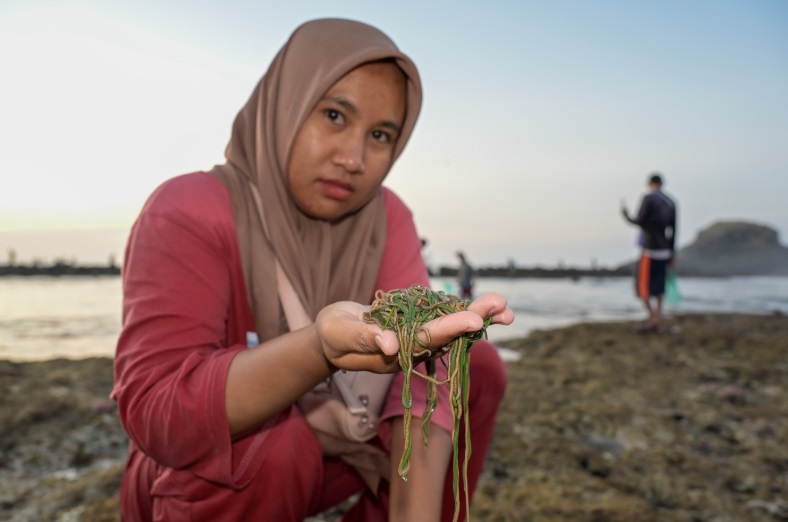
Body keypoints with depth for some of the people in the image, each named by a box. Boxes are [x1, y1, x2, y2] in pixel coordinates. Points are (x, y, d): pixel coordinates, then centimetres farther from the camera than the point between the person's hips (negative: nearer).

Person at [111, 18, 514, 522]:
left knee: (479, 365, -8)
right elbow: (155, 413, -33)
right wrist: (321, 347, -50)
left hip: (324, 448, 4)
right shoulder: (188, 212, -22)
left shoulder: (386, 216, -9)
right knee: (275, 442, -36)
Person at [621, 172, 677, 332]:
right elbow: (673, 230, 12)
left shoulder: (648, 198, -9)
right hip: (664, 251, 7)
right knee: (658, 287, 11)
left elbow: (640, 221, -16)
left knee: (643, 285, -1)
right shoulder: (671, 203, 11)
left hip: (649, 249, -7)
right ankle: (658, 321, 13)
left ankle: (652, 317, -10)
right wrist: (672, 253, 17)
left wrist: (626, 216, 3)